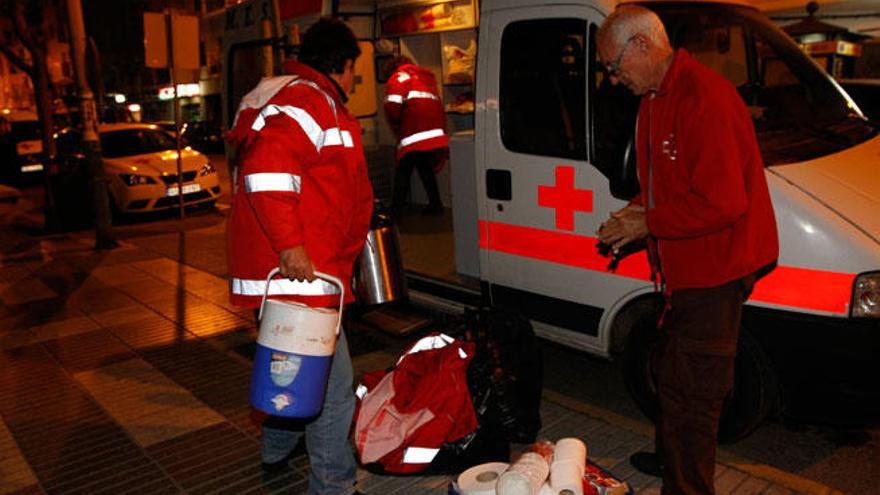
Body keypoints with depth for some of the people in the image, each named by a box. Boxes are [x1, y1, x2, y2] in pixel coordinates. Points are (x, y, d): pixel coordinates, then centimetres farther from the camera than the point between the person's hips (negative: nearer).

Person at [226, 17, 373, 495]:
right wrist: (290, 244, -29)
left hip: (286, 270, 12)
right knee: (332, 385, -4)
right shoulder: (312, 101, -14)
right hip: (299, 273, -12)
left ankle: (276, 452, 46)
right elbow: (267, 166, -29)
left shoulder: (289, 96, 20)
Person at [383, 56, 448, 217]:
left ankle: (396, 208, 6)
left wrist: (396, 126, 7)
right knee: (425, 167, 21)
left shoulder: (399, 78, 6)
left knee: (403, 171, 4)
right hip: (437, 135, 6)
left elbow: (392, 107, -9)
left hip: (414, 136, -6)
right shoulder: (428, 78, 28)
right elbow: (439, 108, 22)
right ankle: (435, 205, 20)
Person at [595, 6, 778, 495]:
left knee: (691, 391, -1)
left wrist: (648, 223, -18)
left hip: (714, 269, -10)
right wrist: (637, 210, 3)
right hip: (685, 267, 11)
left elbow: (722, 202, -28)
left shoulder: (705, 98, -23)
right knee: (673, 372, 24)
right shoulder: (654, 97, 10)